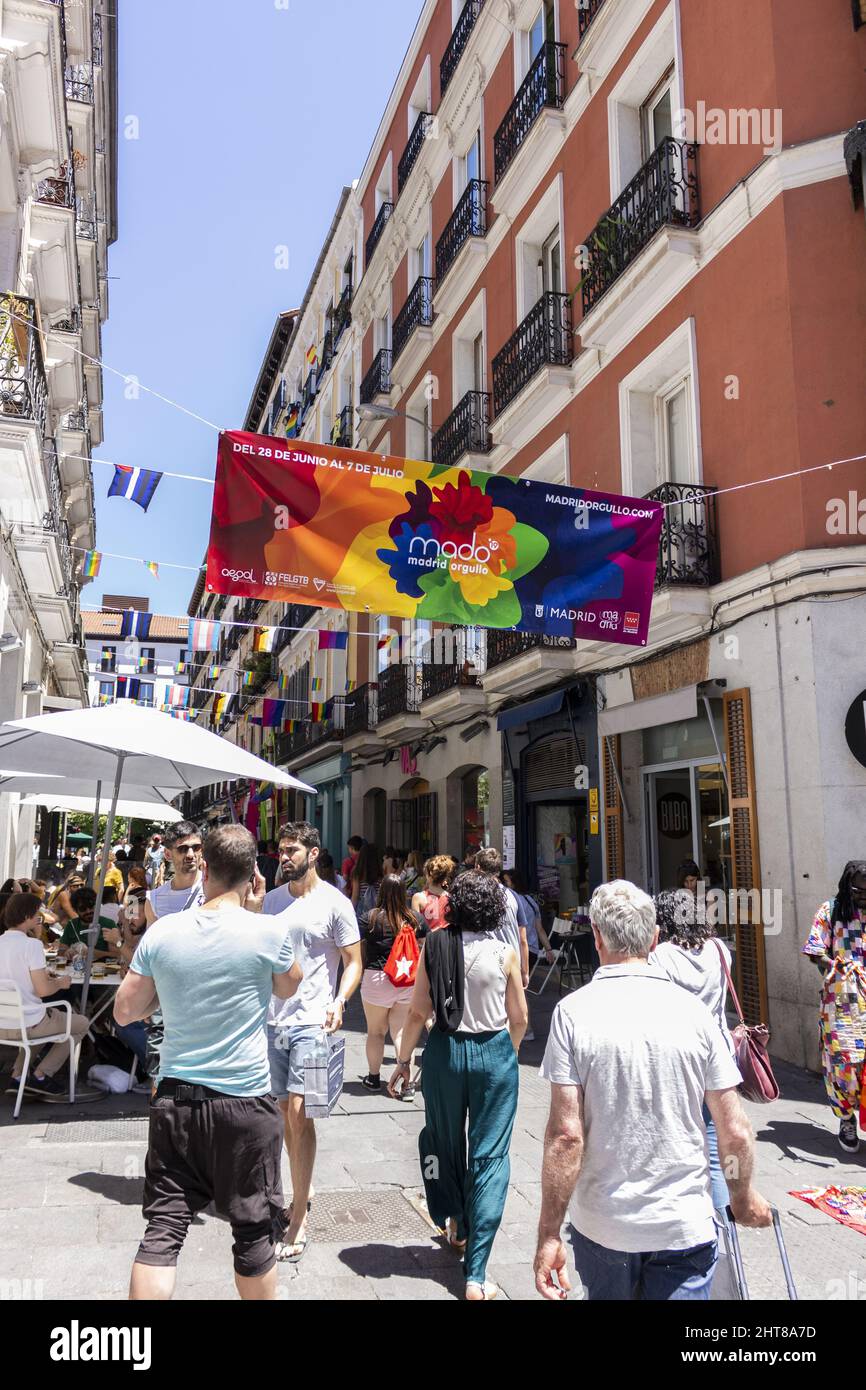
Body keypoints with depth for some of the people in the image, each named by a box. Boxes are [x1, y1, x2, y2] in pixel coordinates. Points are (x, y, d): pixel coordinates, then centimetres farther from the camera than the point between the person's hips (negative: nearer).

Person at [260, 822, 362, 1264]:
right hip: (272, 1019, 6)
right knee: (284, 1112, 14)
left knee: (298, 1112, -11)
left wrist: (339, 1002, -21)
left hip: (310, 1022, -6)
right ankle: (302, 1193, 34)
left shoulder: (334, 903, -7)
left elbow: (353, 962, -5)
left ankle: (299, 1222, -1)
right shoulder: (272, 899, 8)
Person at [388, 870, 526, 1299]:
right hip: (494, 1054, -1)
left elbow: (418, 1012, -3)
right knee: (490, 1157, 6)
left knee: (446, 1143, 23)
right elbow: (519, 1018, 0)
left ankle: (457, 1227, 42)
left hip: (445, 1051, 2)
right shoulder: (505, 952, -8)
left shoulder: (434, 946, -6)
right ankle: (475, 1274, 5)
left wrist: (403, 1061, 8)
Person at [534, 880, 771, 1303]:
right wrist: (743, 1196, 16)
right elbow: (735, 1132, -3)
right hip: (685, 1225, 0)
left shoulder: (573, 1012, -13)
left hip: (603, 1224, 1)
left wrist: (549, 1234, -7)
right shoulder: (692, 1011, -7)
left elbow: (566, 1134, -15)